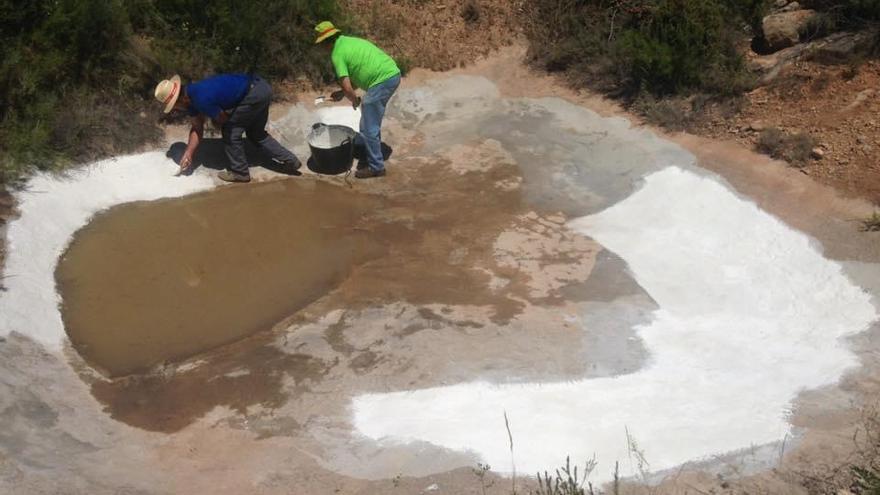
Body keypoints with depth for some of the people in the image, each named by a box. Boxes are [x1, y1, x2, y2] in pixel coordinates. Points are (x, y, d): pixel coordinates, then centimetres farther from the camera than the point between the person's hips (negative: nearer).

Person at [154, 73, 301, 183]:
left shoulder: (202, 99, -23)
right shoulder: (191, 96, 7)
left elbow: (222, 119, -8)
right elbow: (197, 127, 15)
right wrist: (188, 154, 13)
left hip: (254, 94, -10)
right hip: (261, 88, 10)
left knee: (230, 132, 1)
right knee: (255, 133, 23)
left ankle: (239, 172, 14)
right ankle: (290, 161, 26)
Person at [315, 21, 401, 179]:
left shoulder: (337, 55, -7)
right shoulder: (349, 41, 20)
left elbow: (347, 87, -13)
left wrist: (354, 100, 6)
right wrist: (342, 93, 23)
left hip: (381, 82, -9)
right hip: (393, 73, 9)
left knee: (369, 128, 0)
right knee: (373, 122, 25)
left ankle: (376, 167, 6)